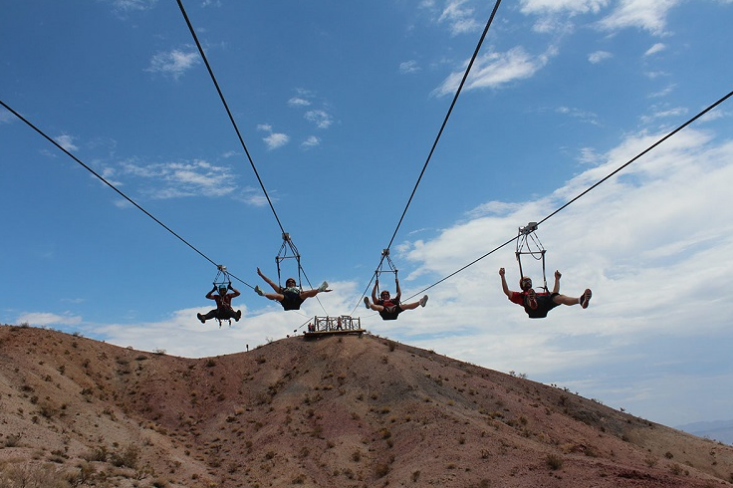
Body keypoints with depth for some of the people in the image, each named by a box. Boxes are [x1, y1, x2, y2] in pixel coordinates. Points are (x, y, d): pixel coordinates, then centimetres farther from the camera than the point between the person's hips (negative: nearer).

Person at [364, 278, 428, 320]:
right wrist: (376, 285, 26)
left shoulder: (393, 300, 43)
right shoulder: (379, 302, 36)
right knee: (379, 307, -36)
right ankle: (369, 305, -72)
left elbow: (399, 294, 41)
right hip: (385, 315, -2)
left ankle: (420, 302, -48)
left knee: (404, 306, -24)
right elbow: (373, 295, 26)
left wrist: (397, 284, 38)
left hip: (394, 312, 2)